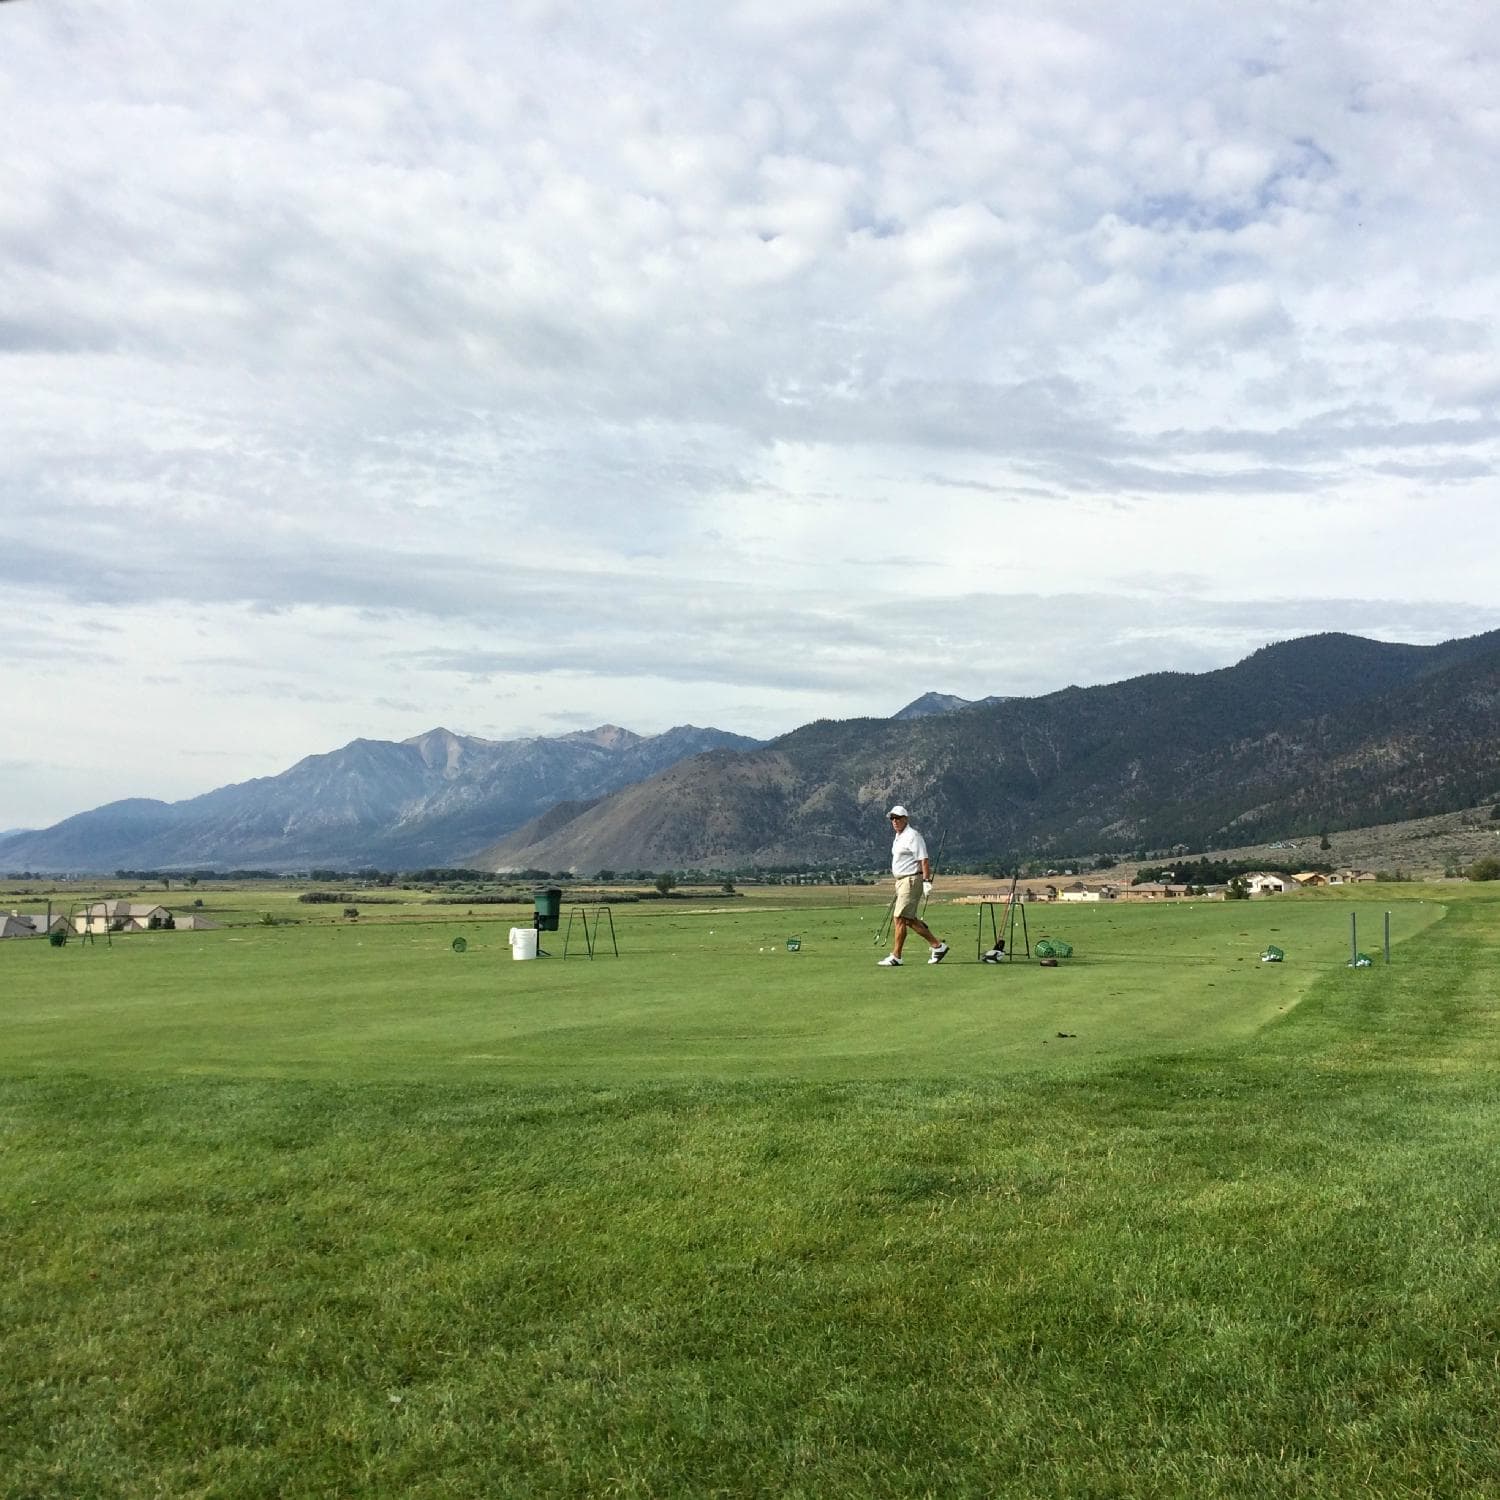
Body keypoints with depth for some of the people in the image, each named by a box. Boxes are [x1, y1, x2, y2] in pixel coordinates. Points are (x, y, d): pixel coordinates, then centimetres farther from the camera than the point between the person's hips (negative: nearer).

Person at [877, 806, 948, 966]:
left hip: (912, 880, -10)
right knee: (909, 919, 11)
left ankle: (895, 956, -5)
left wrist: (927, 881, -23)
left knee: (900, 917, -10)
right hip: (901, 881, 10)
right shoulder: (898, 837, 17)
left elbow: (924, 860, -18)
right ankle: (937, 945, 19)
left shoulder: (912, 836, -13)